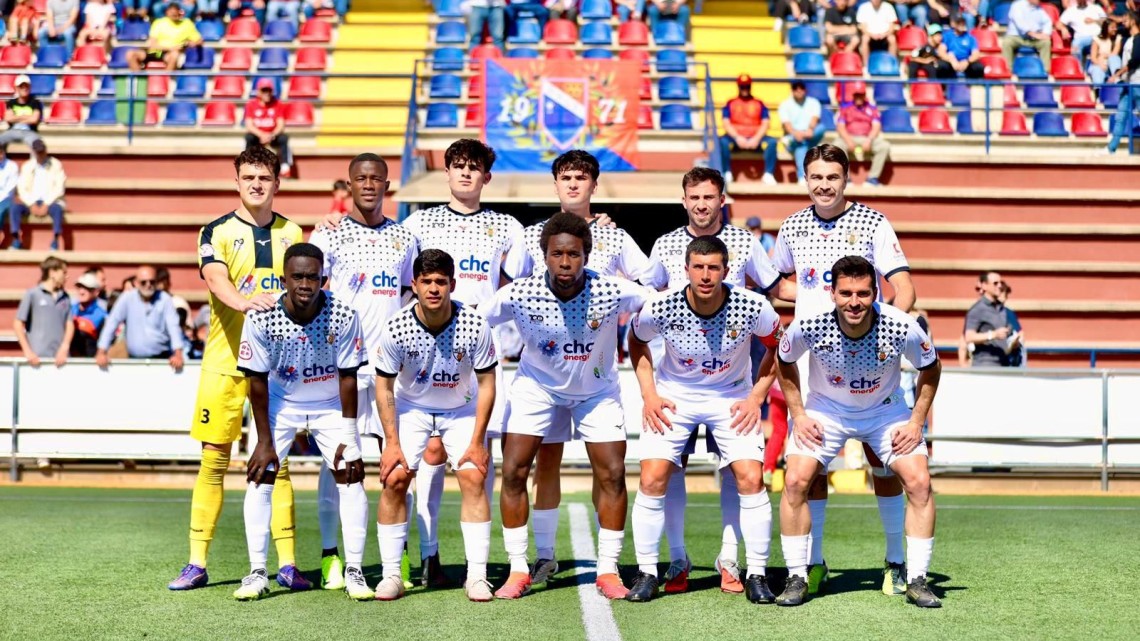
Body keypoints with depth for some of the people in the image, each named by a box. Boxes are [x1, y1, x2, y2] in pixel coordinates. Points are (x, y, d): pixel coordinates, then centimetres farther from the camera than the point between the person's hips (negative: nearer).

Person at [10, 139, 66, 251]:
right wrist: (32, 204, -14)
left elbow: (59, 187, -5)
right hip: (32, 201, 3)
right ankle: (16, 240, -26)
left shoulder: (56, 164, 1)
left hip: (50, 201, -3)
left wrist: (46, 204, -16)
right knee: (15, 207, -26)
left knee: (57, 209, -37)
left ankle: (56, 242, -36)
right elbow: (22, 188, 3)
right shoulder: (27, 166, 8)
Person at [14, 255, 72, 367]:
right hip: (38, 357, -4)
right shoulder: (32, 294, 2)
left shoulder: (65, 297, 12)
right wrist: (27, 351, -7)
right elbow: (18, 324, 1)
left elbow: (70, 325, 10)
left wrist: (64, 349, -6)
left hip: (60, 358, 4)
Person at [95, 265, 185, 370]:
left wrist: (178, 354, -23)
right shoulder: (127, 298, -2)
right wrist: (102, 352, -12)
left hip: (162, 358, 0)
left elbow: (173, 326, -10)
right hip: (135, 360, 1)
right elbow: (111, 324, -3)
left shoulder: (165, 299, -3)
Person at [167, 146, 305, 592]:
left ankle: (287, 563, 6)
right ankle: (197, 563, 8)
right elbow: (216, 279, -19)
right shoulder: (218, 232, 0)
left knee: (277, 462, 3)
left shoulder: (291, 233, 11)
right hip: (225, 359, -2)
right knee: (214, 460, 1)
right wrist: (243, 301, -36)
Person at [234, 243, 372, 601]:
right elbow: (258, 382, -16)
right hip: (280, 403, 0)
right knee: (260, 476, -8)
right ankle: (257, 573, 0)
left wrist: (348, 437, -16)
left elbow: (348, 377, -16)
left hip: (331, 405, 0)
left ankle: (354, 571, 0)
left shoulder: (343, 316, -26)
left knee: (351, 478, -8)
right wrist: (265, 442, -14)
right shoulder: (261, 319, -25)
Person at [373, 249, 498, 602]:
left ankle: (477, 575, -7)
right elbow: (384, 387, -10)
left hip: (462, 410, 0)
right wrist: (392, 442, -13)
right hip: (411, 407, 0)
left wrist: (477, 441, -15)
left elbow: (486, 384, -13)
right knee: (394, 479, -11)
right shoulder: (396, 328, -23)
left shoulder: (474, 325, -24)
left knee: (474, 479, -14)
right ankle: (391, 574, -1)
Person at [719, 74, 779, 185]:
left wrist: (757, 138, -15)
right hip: (735, 138, -1)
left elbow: (765, 124, 4)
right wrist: (737, 137, -18)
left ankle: (768, 174, -27)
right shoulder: (730, 104, 12)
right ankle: (727, 174, -28)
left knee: (771, 142, -29)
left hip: (755, 138, 1)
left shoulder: (759, 103, 15)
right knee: (723, 141, -34)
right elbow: (726, 123, -1)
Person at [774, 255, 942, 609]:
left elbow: (931, 367, -6)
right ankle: (797, 578, 0)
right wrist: (798, 415, -7)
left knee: (919, 483, -14)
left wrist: (917, 421, -10)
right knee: (795, 482, -15)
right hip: (825, 410, 0)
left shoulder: (902, 327, -28)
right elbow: (784, 362, -3)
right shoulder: (808, 326, -27)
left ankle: (916, 580, 0)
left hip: (886, 411, 0)